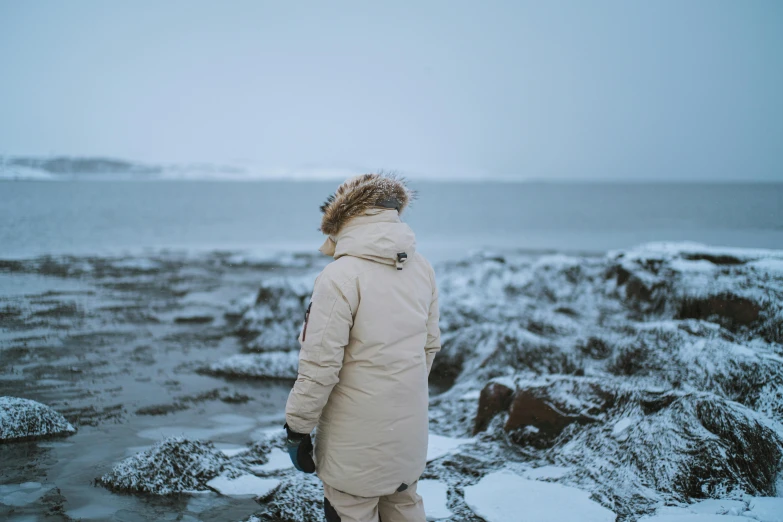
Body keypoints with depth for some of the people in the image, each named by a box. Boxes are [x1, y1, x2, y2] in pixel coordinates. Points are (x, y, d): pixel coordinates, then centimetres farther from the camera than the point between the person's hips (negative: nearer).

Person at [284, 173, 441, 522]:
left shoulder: (340, 277, -20)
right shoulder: (421, 268, 1)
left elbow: (320, 365, -20)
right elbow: (430, 344, 8)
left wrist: (297, 428, -9)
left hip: (357, 438, -7)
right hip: (409, 428, 7)